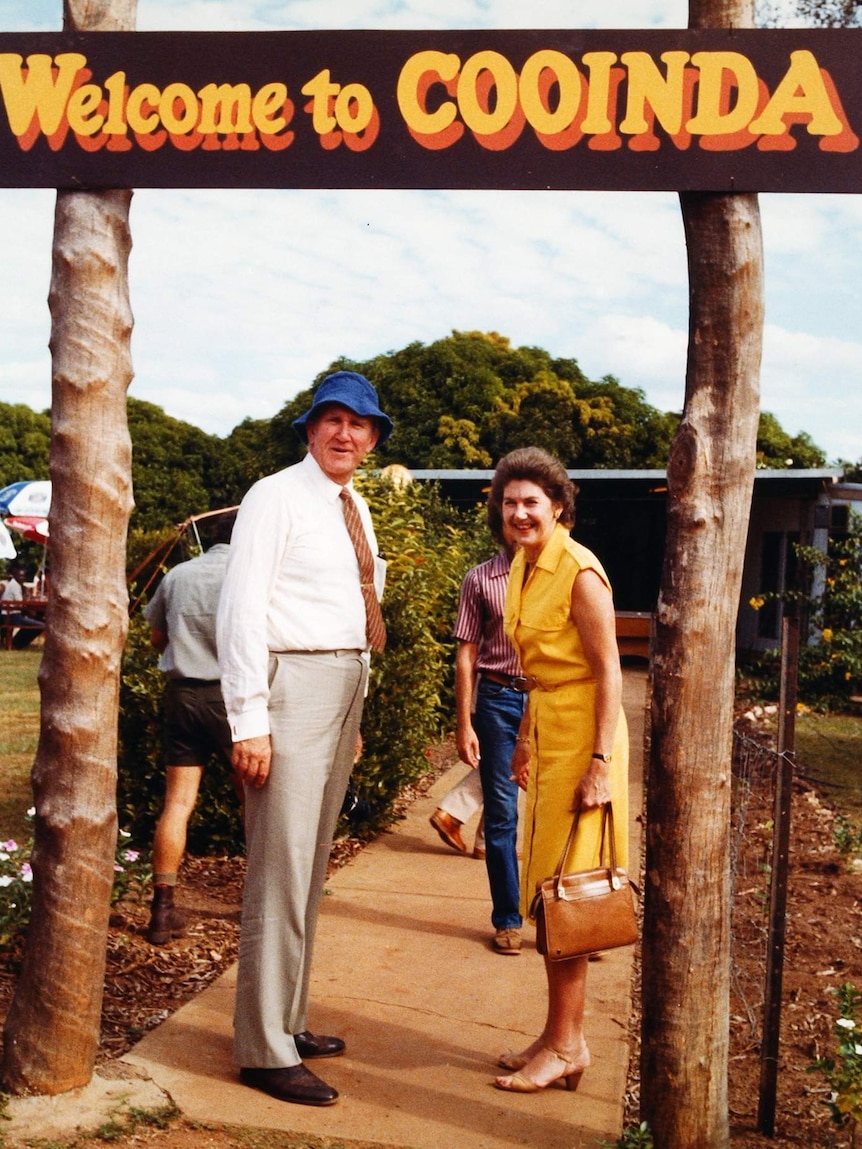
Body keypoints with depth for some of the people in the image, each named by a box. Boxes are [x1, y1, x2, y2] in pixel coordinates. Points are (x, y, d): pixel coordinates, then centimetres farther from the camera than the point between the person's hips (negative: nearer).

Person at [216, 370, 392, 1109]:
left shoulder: (358, 509, 16)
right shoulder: (277, 497, -7)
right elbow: (242, 608, -14)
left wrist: (355, 714, 15)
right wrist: (250, 721, -19)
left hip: (347, 688, 8)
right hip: (294, 684, -8)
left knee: (312, 868, 14)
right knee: (281, 868, -6)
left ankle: (289, 1022, 26)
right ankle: (265, 1050, 3)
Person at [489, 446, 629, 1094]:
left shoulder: (579, 572, -16)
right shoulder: (524, 567, 10)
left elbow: (608, 671, -17)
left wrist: (600, 762, -21)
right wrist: (525, 737, 20)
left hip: (582, 737, -9)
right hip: (547, 731, 9)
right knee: (547, 891, 12)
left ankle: (566, 1046, 10)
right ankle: (561, 1038, 24)